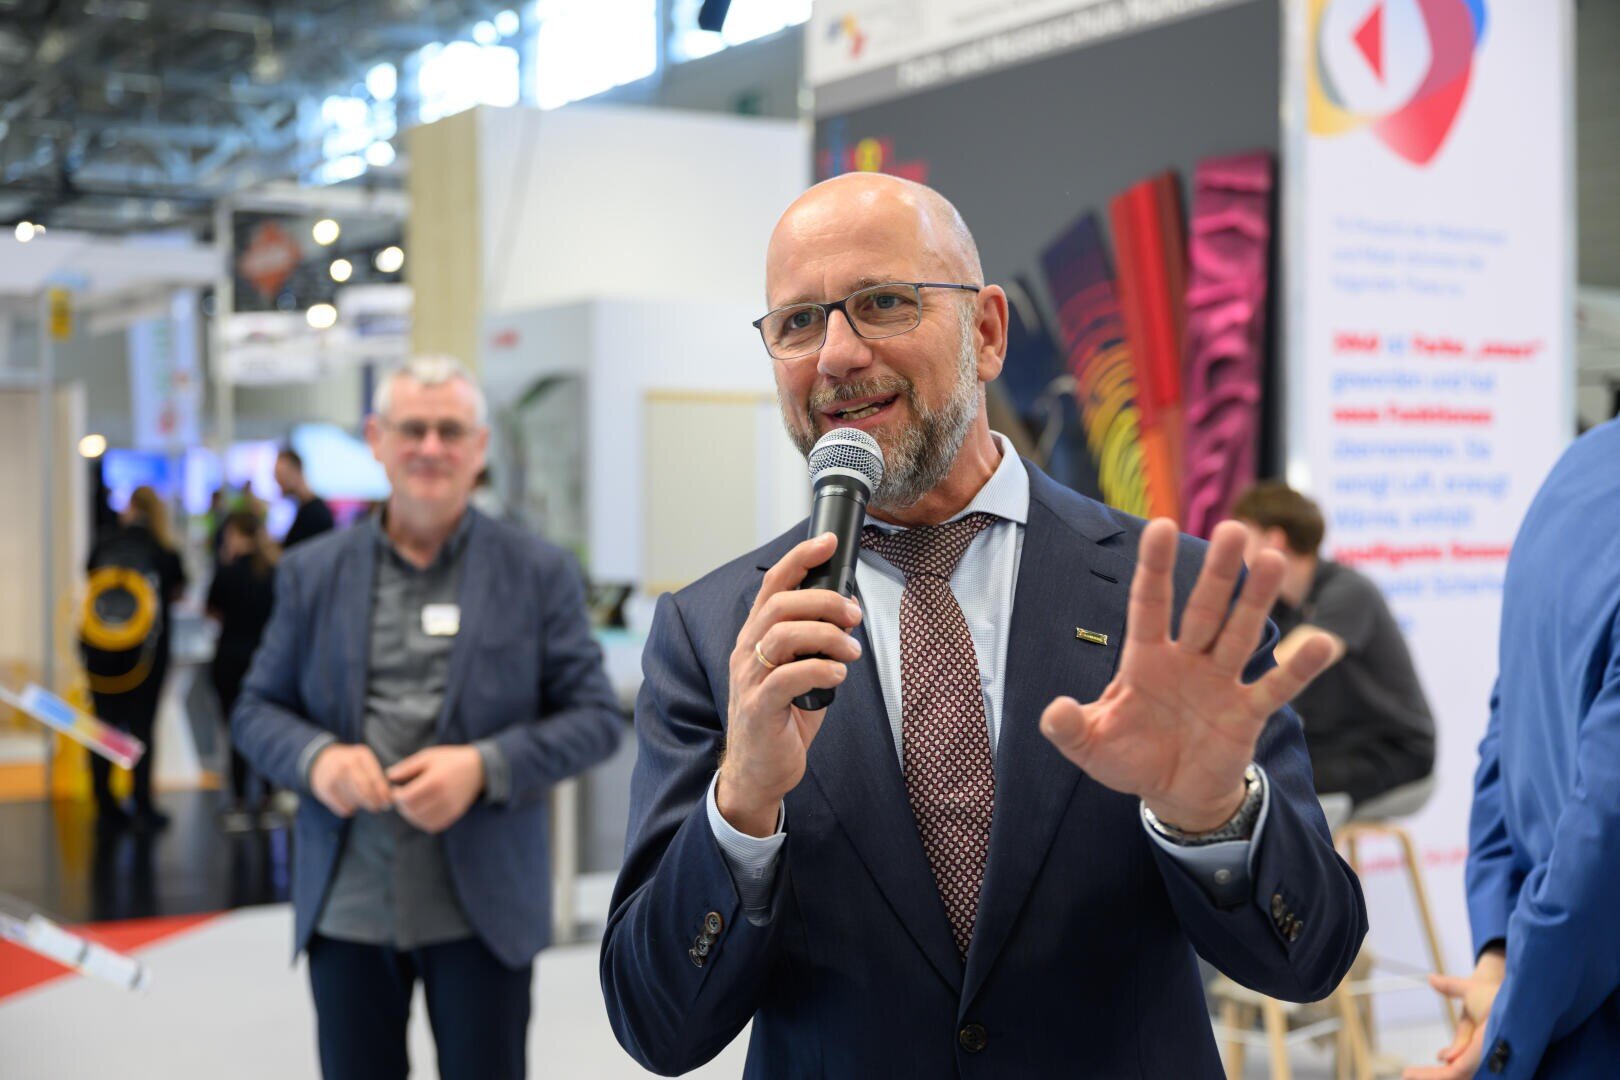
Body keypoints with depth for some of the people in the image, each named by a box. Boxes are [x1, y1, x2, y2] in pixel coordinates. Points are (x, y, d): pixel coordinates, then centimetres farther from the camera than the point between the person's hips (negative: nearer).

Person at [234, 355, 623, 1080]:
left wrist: (484, 767, -17)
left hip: (482, 909, -1)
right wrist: (316, 757, -13)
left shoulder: (539, 572, 1)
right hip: (347, 907, 2)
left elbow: (595, 716, -1)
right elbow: (257, 710, 10)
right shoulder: (313, 573, 7)